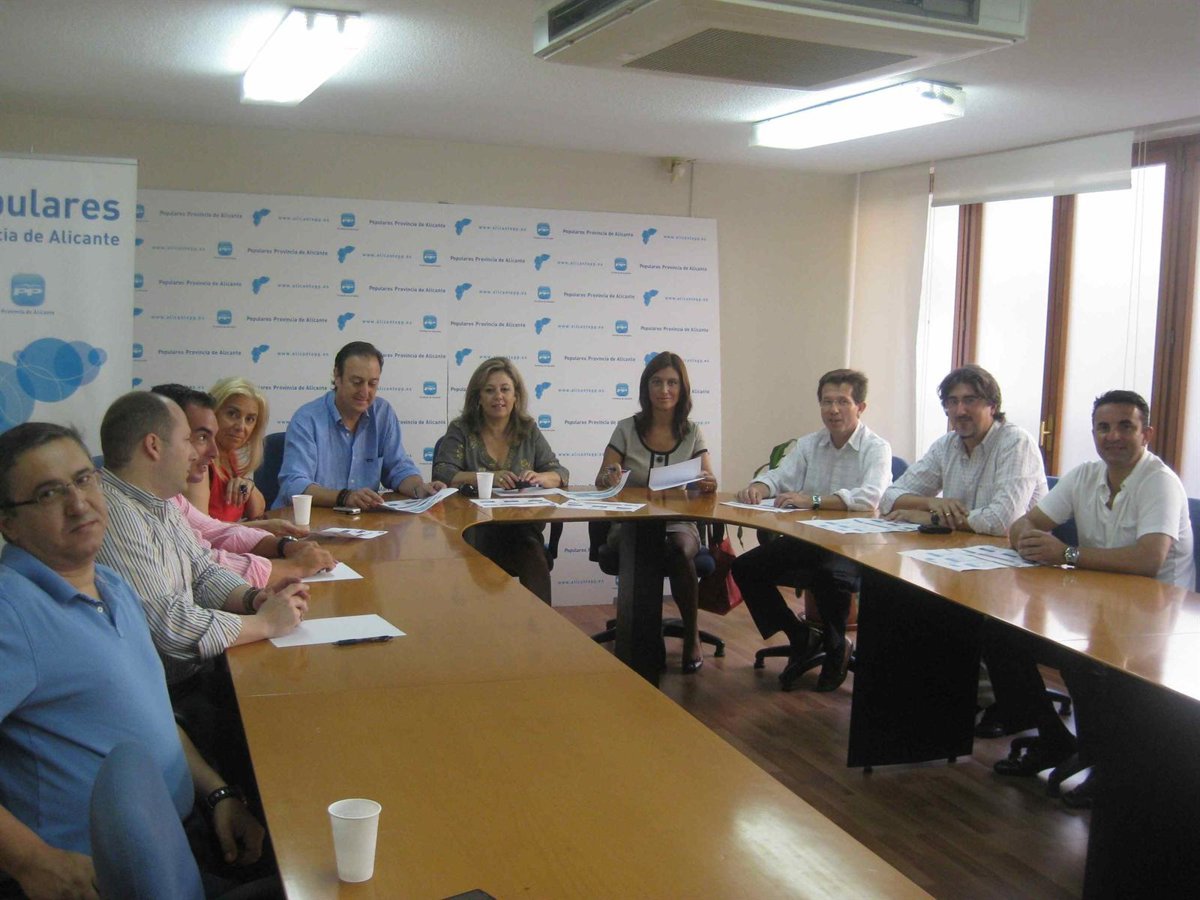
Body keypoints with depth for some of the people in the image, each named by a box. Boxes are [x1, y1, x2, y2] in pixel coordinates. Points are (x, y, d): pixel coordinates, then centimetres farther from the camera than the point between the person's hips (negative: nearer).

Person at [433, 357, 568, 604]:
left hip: (522, 526, 2)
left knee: (535, 559, -34)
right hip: (474, 527, -2)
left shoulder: (528, 431, 15)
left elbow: (560, 473, 11)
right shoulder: (461, 431, 8)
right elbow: (442, 474, -6)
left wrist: (540, 478, -13)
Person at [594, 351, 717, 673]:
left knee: (679, 549, -35)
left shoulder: (692, 433, 9)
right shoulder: (627, 429, 5)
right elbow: (601, 481, 2)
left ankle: (692, 635, -14)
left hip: (678, 524, 1)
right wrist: (609, 478, -22)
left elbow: (710, 482, 2)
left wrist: (707, 484, -23)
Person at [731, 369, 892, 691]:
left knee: (829, 576, -36)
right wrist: (758, 487, -20)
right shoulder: (808, 444, 11)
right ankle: (799, 637, 8)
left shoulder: (876, 448, -8)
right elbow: (779, 477, 5)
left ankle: (836, 646, -5)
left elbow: (870, 496, -25)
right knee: (745, 568, -9)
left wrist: (813, 500, -34)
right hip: (807, 537, 6)